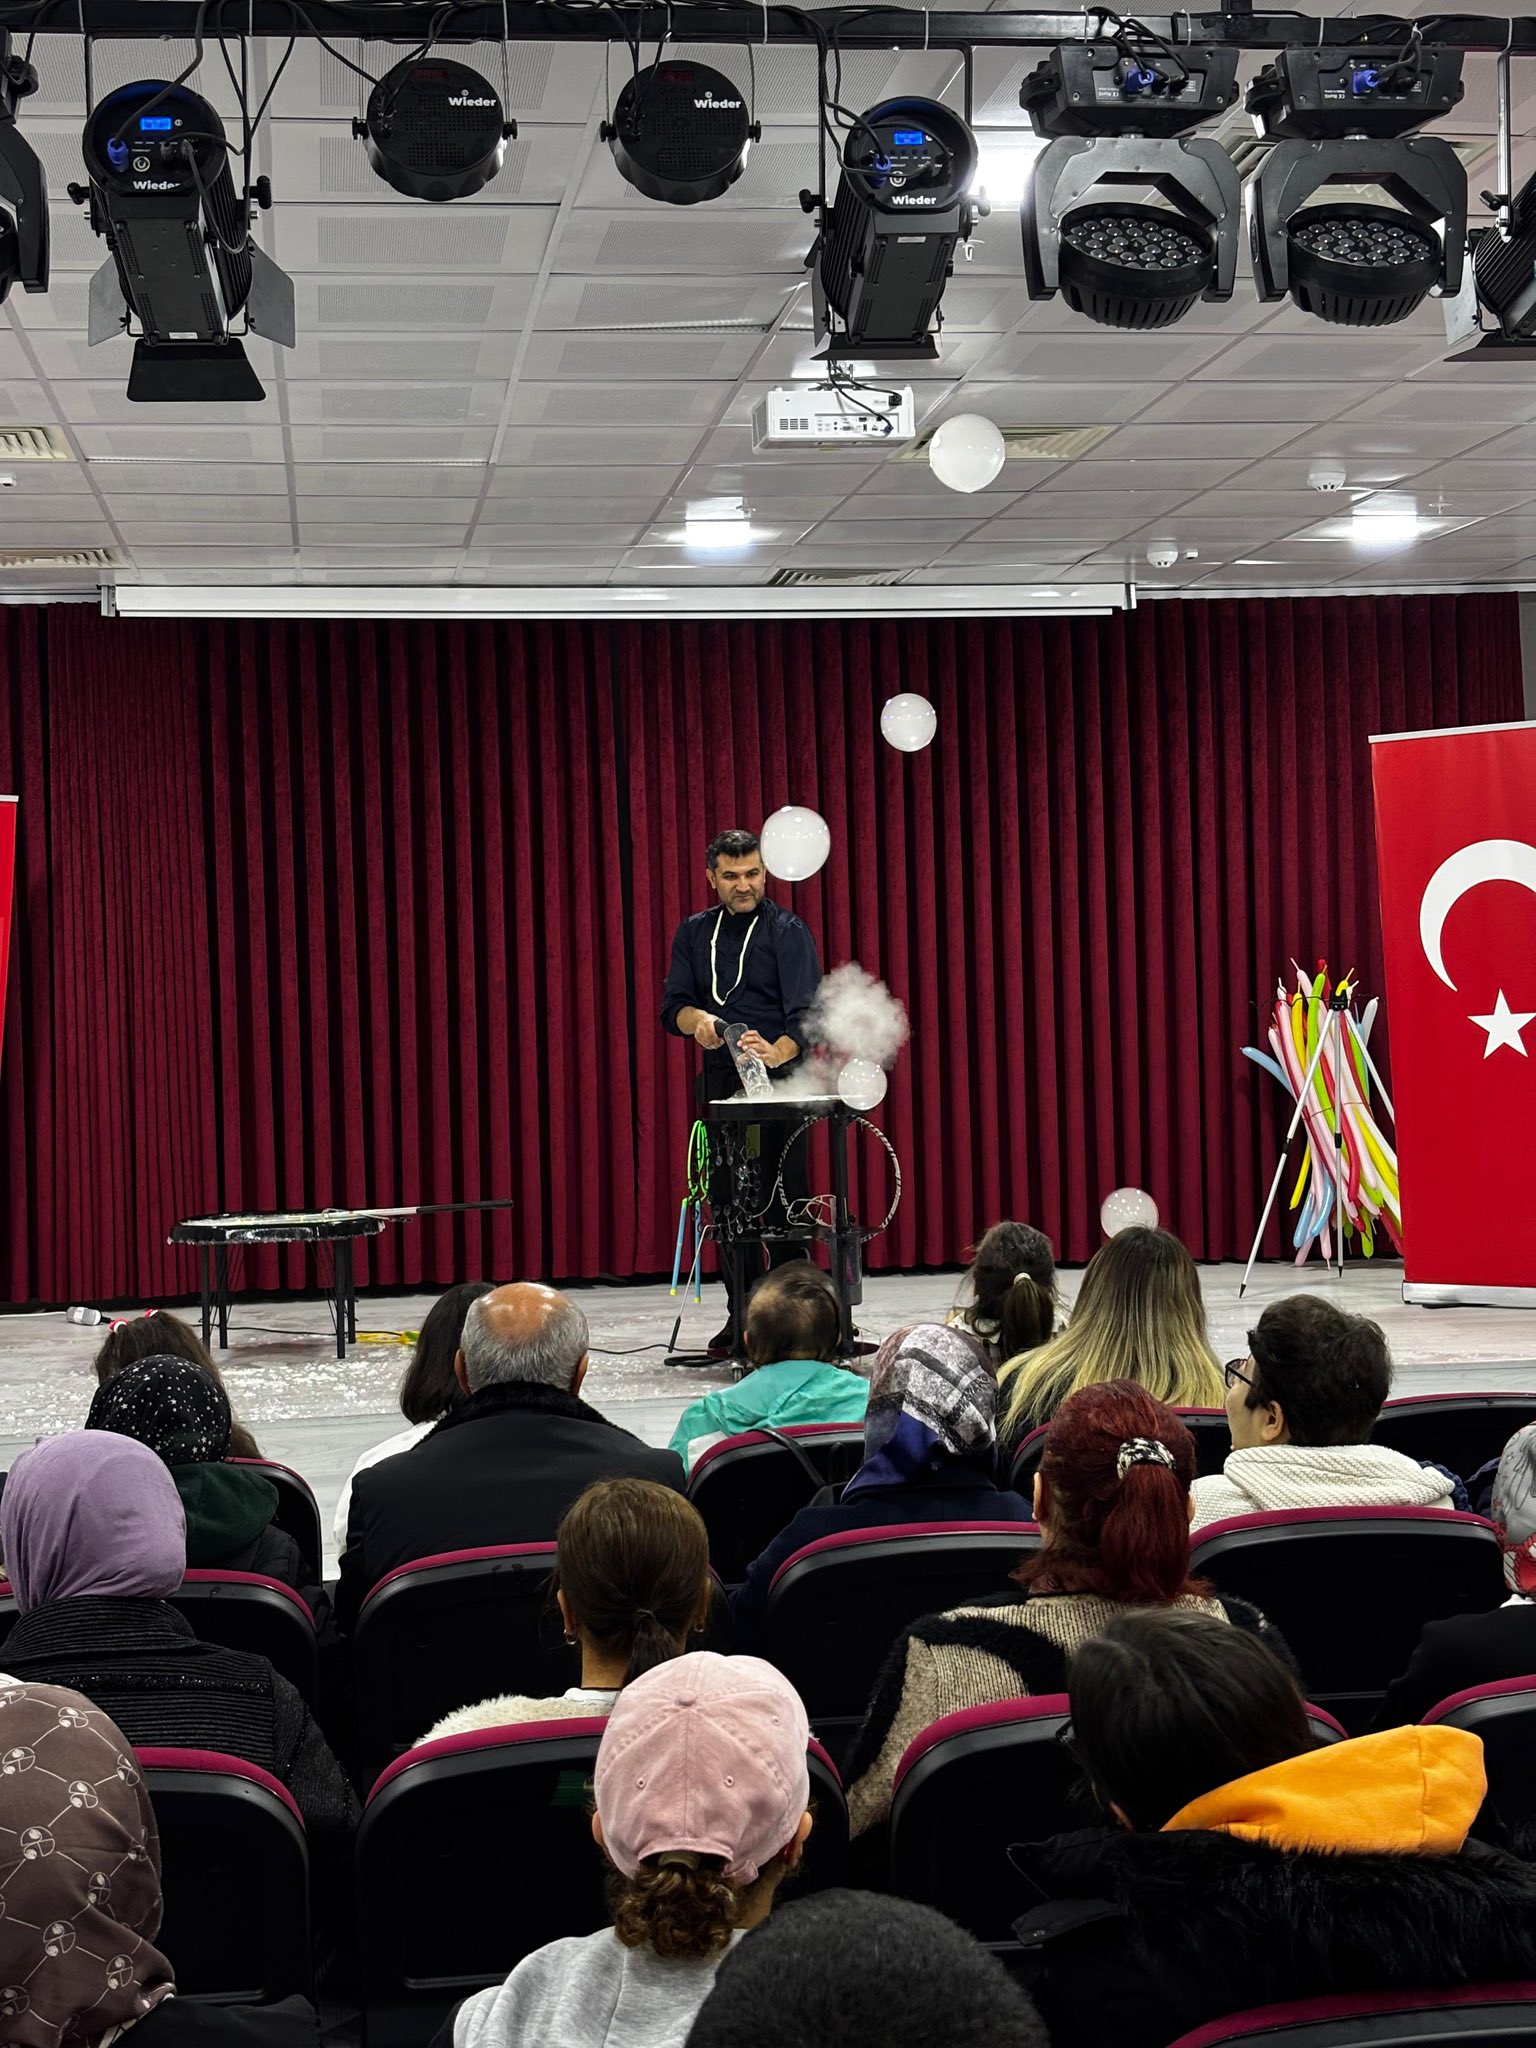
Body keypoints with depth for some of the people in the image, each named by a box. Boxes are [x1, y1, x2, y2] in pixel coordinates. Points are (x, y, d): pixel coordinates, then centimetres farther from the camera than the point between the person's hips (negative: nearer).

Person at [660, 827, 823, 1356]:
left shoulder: (787, 931, -4)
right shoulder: (694, 933, 11)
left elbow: (807, 1013, -15)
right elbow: (672, 1005, 6)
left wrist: (777, 1052, -35)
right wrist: (698, 1020, -17)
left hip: (777, 1078, -5)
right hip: (718, 1080, 5)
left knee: (781, 1197, -7)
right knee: (727, 1198, 6)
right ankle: (740, 1317, 12)